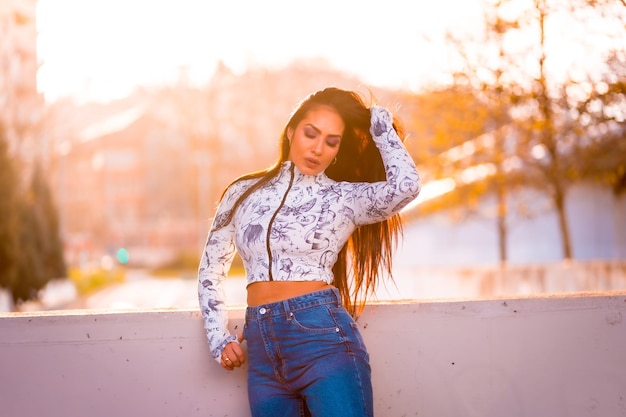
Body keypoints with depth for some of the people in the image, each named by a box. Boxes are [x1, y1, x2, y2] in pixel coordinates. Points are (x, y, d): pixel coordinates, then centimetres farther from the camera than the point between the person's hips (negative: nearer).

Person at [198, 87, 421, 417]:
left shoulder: (344, 198, 2)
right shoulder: (244, 192, 13)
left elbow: (405, 185, -18)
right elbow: (211, 267, 22)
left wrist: (379, 122, -2)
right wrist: (219, 339, 13)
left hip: (324, 338, -3)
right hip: (262, 350, 4)